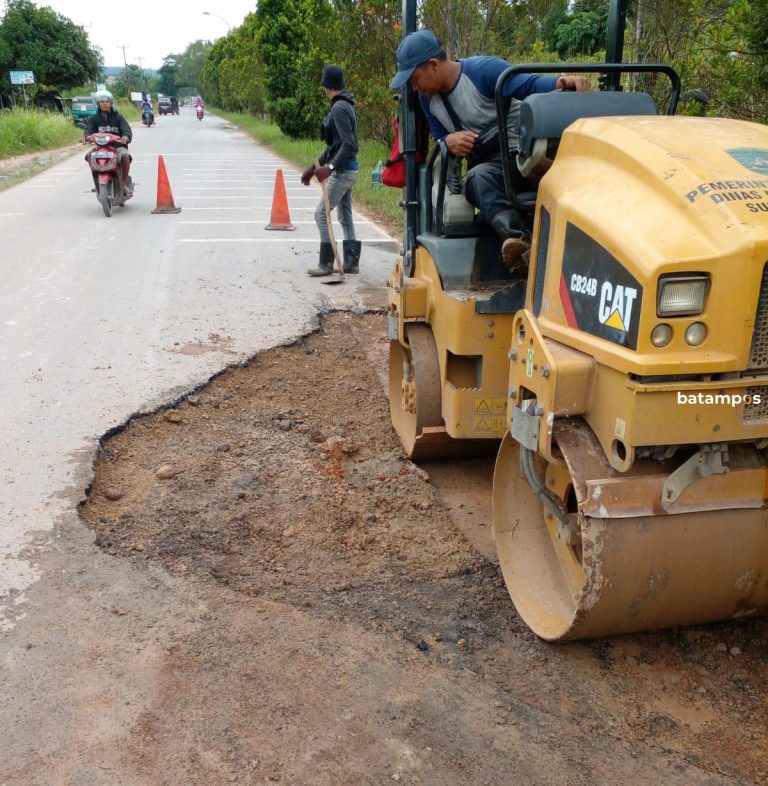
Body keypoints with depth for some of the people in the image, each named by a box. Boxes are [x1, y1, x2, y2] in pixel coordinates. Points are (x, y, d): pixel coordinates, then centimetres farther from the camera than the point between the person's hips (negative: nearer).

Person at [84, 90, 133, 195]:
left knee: (125, 156, -34)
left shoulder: (118, 117, 7)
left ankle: (125, 182, -17)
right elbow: (88, 130, -3)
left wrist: (126, 137, -34)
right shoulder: (93, 119, 12)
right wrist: (87, 136, -29)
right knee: (89, 156, -26)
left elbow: (126, 129, -8)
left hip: (118, 146, -2)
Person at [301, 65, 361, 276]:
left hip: (343, 170, -10)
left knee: (322, 213, -5)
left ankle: (326, 264, 0)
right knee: (345, 217, 12)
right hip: (346, 169, 10)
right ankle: (351, 262, 16)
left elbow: (348, 144, -25)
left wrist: (330, 167, -29)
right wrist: (314, 166, 20)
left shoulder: (339, 108, -17)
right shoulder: (343, 106, 14)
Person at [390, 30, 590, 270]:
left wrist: (560, 82, -41)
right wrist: (449, 141, -10)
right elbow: (440, 138, 16)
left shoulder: (483, 70, -9)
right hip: (490, 166, 2)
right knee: (478, 178, -35)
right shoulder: (427, 98, 11)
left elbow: (531, 85, -19)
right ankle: (516, 239, -57)